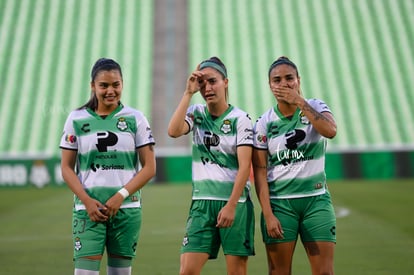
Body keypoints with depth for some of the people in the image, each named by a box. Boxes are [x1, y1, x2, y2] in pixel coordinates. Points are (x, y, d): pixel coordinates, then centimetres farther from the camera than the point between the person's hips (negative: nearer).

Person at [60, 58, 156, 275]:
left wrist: (121, 196, -11)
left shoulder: (135, 119, 3)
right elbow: (67, 168, 4)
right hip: (88, 209, -1)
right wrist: (87, 200, -10)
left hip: (126, 208, 1)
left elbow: (149, 168, 1)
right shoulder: (76, 119, 4)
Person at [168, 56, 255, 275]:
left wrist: (231, 206, -16)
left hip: (235, 202, -3)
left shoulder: (240, 119, -3)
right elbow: (174, 131, -13)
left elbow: (245, 166, -8)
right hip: (202, 202, 3)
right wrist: (188, 93, -10)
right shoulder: (196, 114, 8)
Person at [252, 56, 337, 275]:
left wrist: (300, 102, -19)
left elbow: (330, 131, -20)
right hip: (279, 203, 0)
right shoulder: (264, 123, 0)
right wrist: (268, 214, -12)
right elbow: (260, 172, -3)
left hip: (316, 199, 0)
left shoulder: (316, 108, 2)